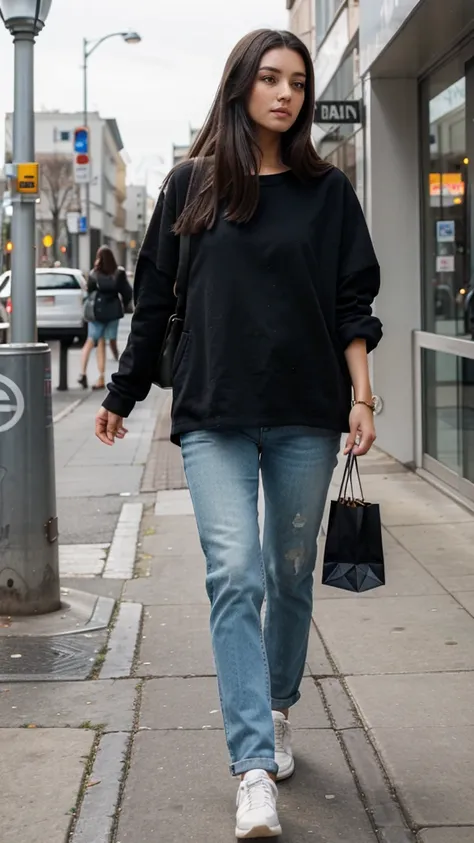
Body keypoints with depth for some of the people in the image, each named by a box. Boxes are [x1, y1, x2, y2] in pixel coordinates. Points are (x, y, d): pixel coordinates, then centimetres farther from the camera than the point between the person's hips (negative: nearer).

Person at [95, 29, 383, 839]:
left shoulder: (327, 190, 6)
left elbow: (352, 304, 5)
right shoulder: (191, 185, 5)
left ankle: (277, 711, 34)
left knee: (291, 575, 11)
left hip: (305, 415, 1)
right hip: (214, 416, -1)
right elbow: (155, 298, 10)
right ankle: (255, 772, -12)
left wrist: (361, 396, -4)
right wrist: (121, 394, 12)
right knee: (235, 576, -11)